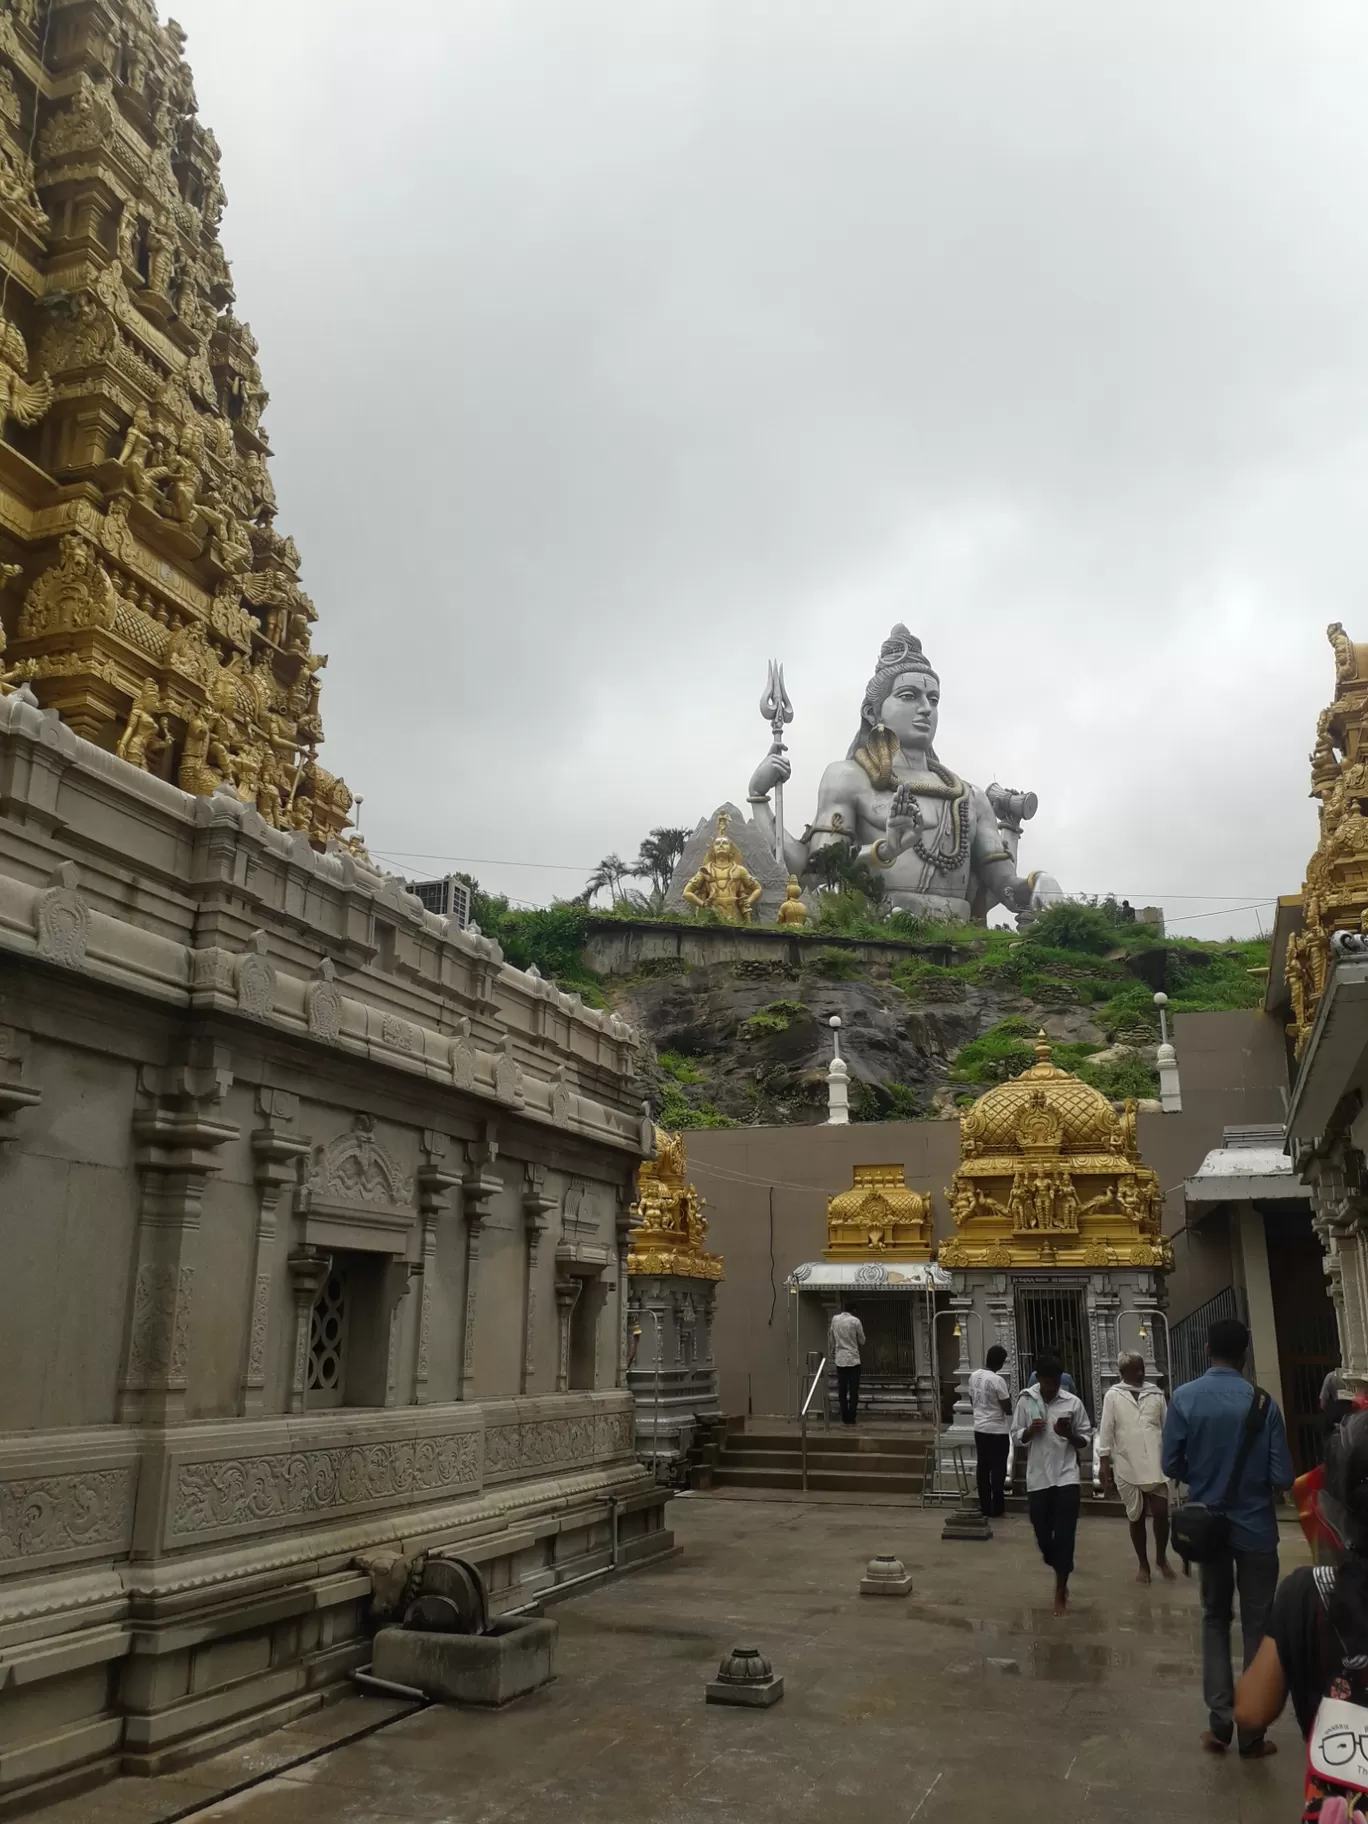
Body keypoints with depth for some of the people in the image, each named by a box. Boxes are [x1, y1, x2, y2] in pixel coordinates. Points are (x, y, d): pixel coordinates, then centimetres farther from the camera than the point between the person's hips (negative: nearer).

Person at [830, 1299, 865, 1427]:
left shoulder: (835, 1320, 0)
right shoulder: (855, 1321, -11)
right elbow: (862, 1341, -2)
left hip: (840, 1359, 3)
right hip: (853, 1359, -3)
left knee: (842, 1390, 7)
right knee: (853, 1391, 3)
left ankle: (844, 1418, 7)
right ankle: (851, 1418, 0)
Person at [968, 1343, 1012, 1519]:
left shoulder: (973, 1376, 2)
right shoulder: (997, 1380, -19)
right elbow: (1007, 1409, -16)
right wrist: (1008, 1399, 4)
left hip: (979, 1428, 6)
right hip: (997, 1430, -6)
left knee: (983, 1468, 11)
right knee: (998, 1469, 3)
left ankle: (985, 1507, 15)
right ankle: (997, 1508, 7)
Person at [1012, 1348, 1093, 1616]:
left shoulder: (1073, 1402, -4)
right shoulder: (1026, 1401, -1)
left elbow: (1086, 1440, 2)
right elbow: (1017, 1437, 4)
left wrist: (1069, 1434, -18)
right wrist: (1029, 1431, -17)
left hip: (1067, 1478, -1)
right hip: (1038, 1479, 1)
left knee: (1064, 1538, 0)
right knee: (1043, 1537, 10)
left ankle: (1061, 1593, 14)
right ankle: (1060, 1574, 38)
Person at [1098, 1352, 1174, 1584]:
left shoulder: (1156, 1394, 4)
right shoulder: (1113, 1396, -1)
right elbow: (1106, 1431, -1)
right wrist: (1105, 1464, -4)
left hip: (1156, 1464, 1)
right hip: (1127, 1467, -1)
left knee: (1161, 1513, -2)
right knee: (1136, 1517, 9)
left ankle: (1162, 1558, 23)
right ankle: (1143, 1564, 26)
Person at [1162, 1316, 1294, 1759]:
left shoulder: (1184, 1398, -10)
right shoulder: (1263, 1403, -14)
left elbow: (1171, 1466, -7)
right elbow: (1283, 1477, -12)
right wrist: (1255, 1476, 10)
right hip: (1256, 1529, -2)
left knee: (1215, 1620, 17)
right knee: (1258, 1626, 11)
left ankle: (1220, 1724, 14)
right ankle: (1252, 1733, 15)